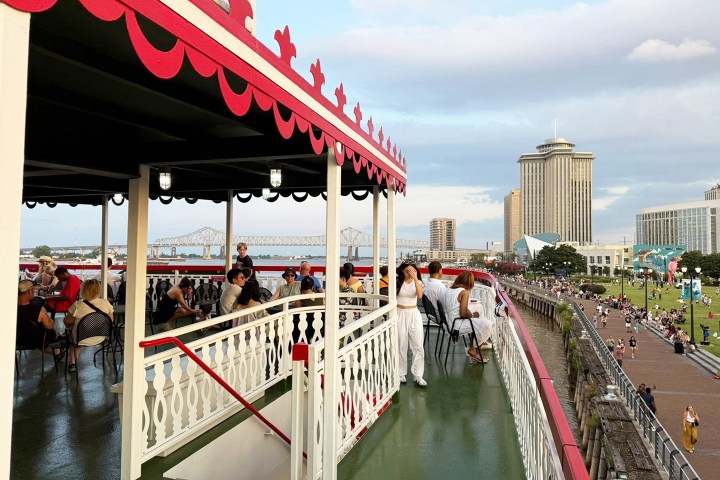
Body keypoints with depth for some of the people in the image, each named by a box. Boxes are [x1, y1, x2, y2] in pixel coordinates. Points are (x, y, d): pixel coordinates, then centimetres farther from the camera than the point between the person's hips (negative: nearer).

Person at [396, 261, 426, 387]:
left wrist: (415, 278, -24)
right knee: (401, 345, 5)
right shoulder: (397, 282, -3)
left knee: (418, 346, -3)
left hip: (414, 314, 1)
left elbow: (420, 295, -19)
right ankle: (401, 374, 18)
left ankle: (418, 376, 4)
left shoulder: (417, 282, 0)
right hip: (400, 314, -1)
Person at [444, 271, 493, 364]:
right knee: (486, 325, -4)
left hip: (450, 322, 9)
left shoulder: (450, 289, 6)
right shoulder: (464, 292, -18)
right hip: (457, 325, -9)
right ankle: (473, 350, 9)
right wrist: (473, 315, -4)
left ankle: (474, 346, 17)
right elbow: (463, 313, -22)